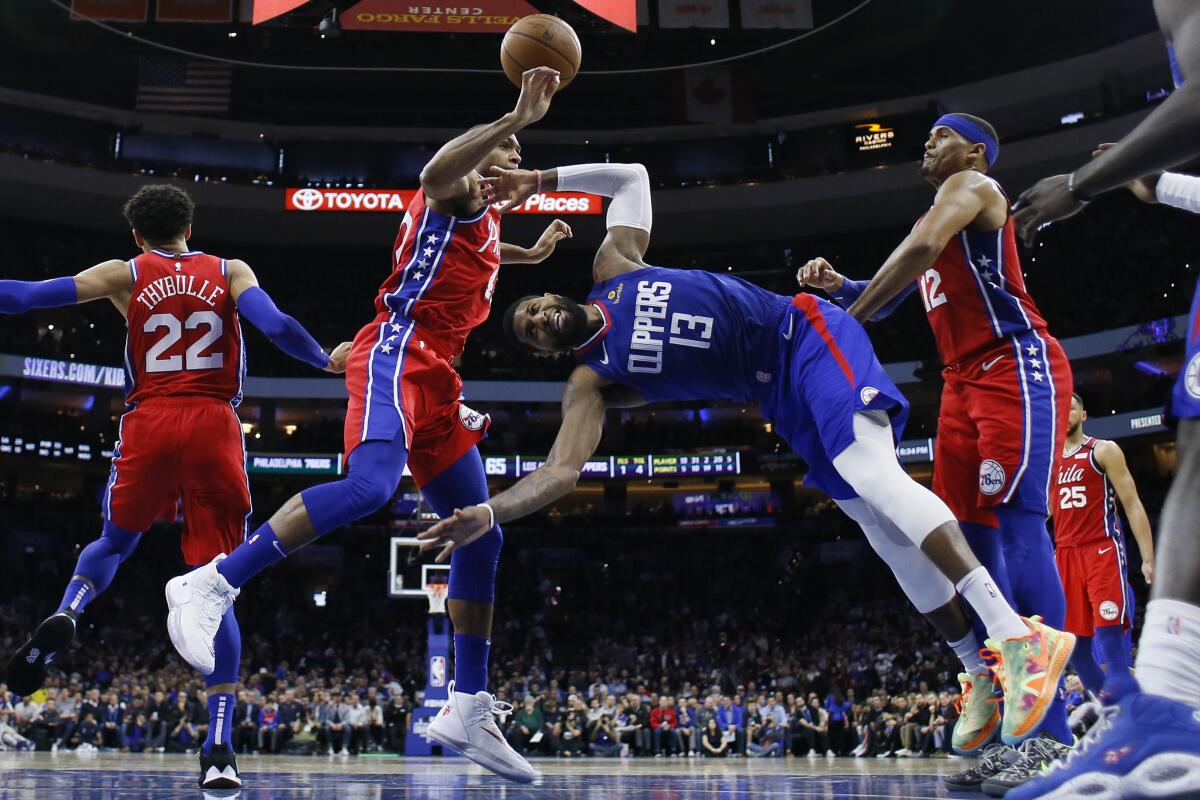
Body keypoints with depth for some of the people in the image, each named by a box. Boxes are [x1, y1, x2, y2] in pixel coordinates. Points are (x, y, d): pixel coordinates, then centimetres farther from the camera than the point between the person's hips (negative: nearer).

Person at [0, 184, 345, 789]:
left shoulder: (124, 275, 11)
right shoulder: (230, 273, 12)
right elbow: (276, 326, -4)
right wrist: (328, 361, 11)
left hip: (150, 424, 0)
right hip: (214, 427, 0)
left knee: (115, 541, 27)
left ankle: (65, 615, -6)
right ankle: (219, 749, -6)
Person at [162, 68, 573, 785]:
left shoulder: (485, 219, 28)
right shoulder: (452, 197, 2)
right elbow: (435, 173, -26)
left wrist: (533, 254, 47)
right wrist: (519, 115, -30)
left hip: (437, 380, 9)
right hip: (398, 353, -9)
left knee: (481, 537, 3)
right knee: (372, 484, -36)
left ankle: (469, 709, 6)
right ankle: (212, 584, -27)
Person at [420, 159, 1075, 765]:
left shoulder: (613, 264, 5)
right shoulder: (591, 383, 1)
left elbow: (632, 178, 21)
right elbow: (561, 471, -12)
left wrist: (543, 179, 12)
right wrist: (487, 514, -25)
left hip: (807, 335, -3)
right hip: (781, 396, 3)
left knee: (870, 474, -23)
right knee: (878, 522, 1)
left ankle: (1017, 634, -28)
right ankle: (982, 670, 11)